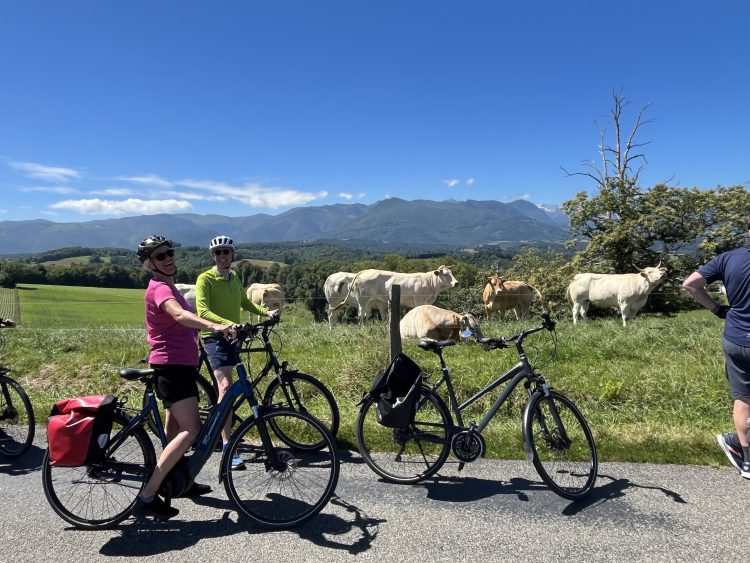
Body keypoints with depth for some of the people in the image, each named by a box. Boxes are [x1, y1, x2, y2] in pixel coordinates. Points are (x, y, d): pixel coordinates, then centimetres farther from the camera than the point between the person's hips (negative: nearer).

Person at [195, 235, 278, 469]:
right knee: (225, 386, -19)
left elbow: (244, 302, 23)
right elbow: (203, 311, -21)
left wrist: (266, 312, 9)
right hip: (215, 337, -7)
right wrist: (228, 323, -35)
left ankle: (219, 428, 37)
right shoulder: (205, 279, -10)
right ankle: (228, 447, -18)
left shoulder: (235, 277, 11)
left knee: (227, 388, 18)